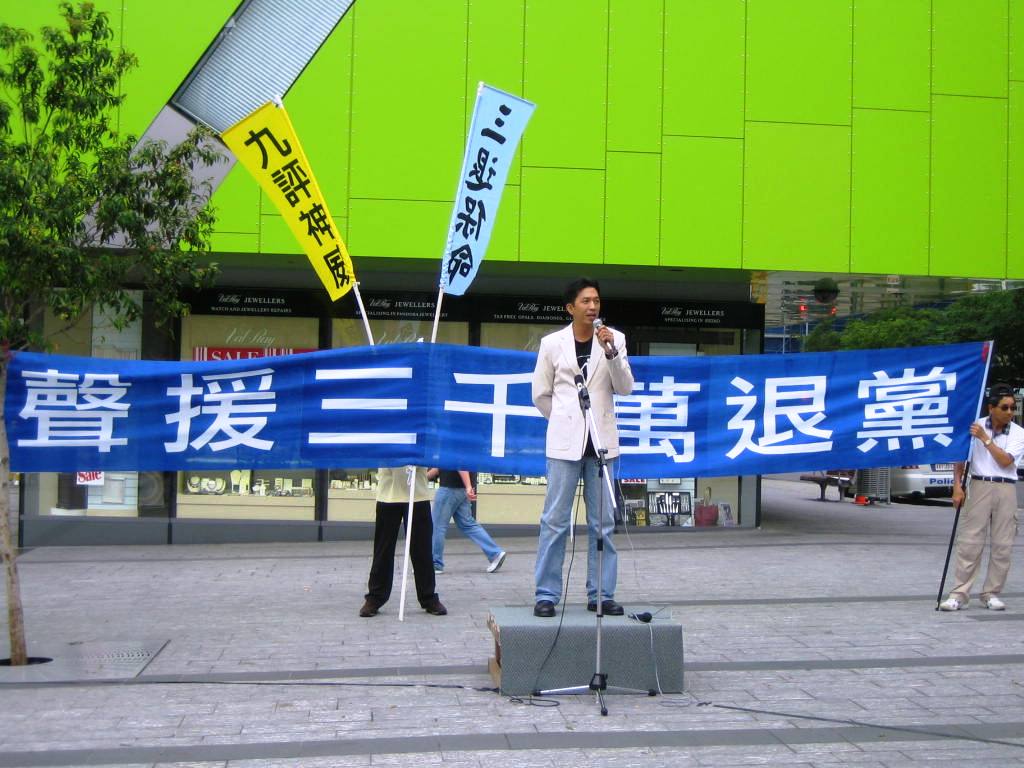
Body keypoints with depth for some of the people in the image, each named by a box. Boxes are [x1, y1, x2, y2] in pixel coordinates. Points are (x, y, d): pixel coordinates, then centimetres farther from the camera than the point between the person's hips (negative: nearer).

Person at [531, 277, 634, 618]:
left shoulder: (614, 339, 4)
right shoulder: (552, 343, 1)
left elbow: (625, 388, -2)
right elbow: (540, 395, 10)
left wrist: (611, 352, -14)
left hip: (602, 442, 2)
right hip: (564, 442, -2)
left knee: (602, 522, 6)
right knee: (555, 520, -1)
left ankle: (601, 594, 14)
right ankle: (546, 594, 6)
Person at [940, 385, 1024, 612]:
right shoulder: (975, 426, 3)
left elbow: (1005, 461, -10)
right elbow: (960, 457, 6)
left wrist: (985, 439, -12)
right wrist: (957, 486, -3)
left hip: (1006, 490, 1)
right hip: (980, 486, -1)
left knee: (1002, 546, 4)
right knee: (969, 542, -3)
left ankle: (991, 594, 15)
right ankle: (959, 595, -1)